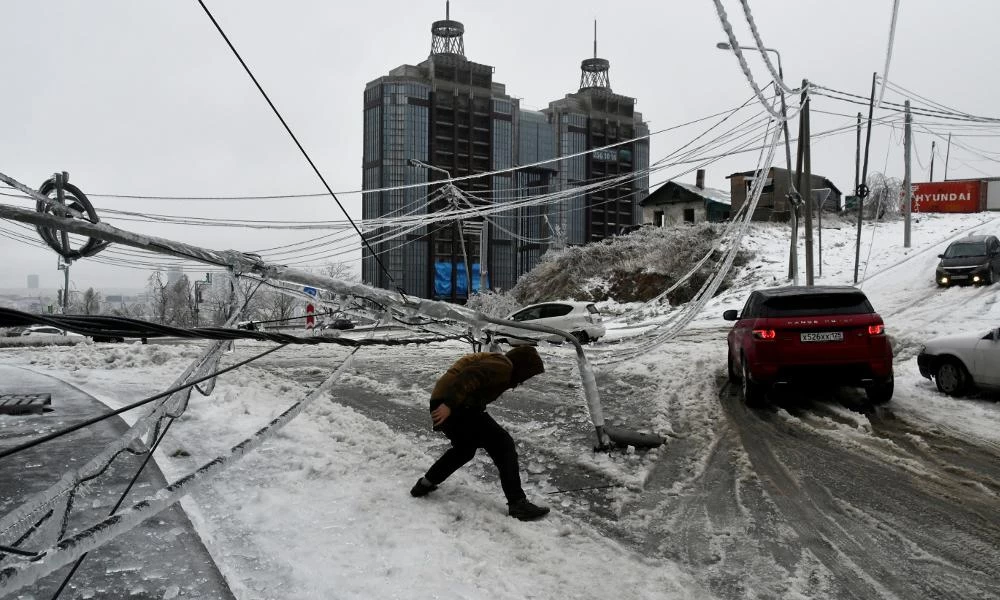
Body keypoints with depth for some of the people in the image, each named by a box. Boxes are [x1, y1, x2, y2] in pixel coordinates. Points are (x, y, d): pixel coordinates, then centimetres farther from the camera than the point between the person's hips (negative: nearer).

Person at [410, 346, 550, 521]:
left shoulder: (493, 361, 24)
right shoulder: (503, 365, -7)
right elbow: (470, 376, -22)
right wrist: (449, 404, -29)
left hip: (440, 402, 10)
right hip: (454, 408, -10)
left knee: (464, 448, 33)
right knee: (503, 445, -5)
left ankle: (425, 484, 41)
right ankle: (518, 504, -6)